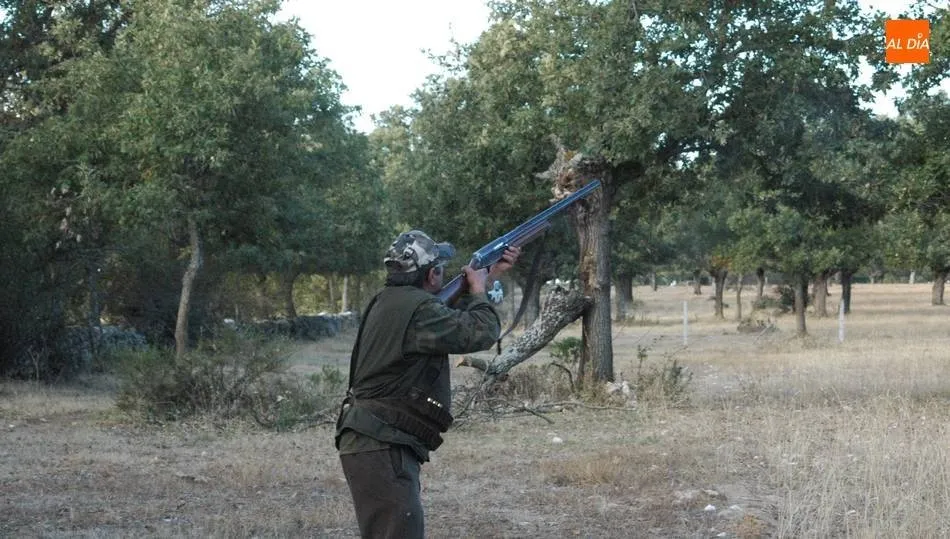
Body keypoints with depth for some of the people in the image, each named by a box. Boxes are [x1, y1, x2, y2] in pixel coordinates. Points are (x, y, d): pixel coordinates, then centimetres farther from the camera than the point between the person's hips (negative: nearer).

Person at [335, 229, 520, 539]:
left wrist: (490, 276, 29)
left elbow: (451, 318, 27)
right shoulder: (417, 307, -16)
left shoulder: (392, 301, 15)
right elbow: (480, 333, -13)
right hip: (381, 447, -11)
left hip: (374, 443, 11)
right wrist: (478, 290, 5)